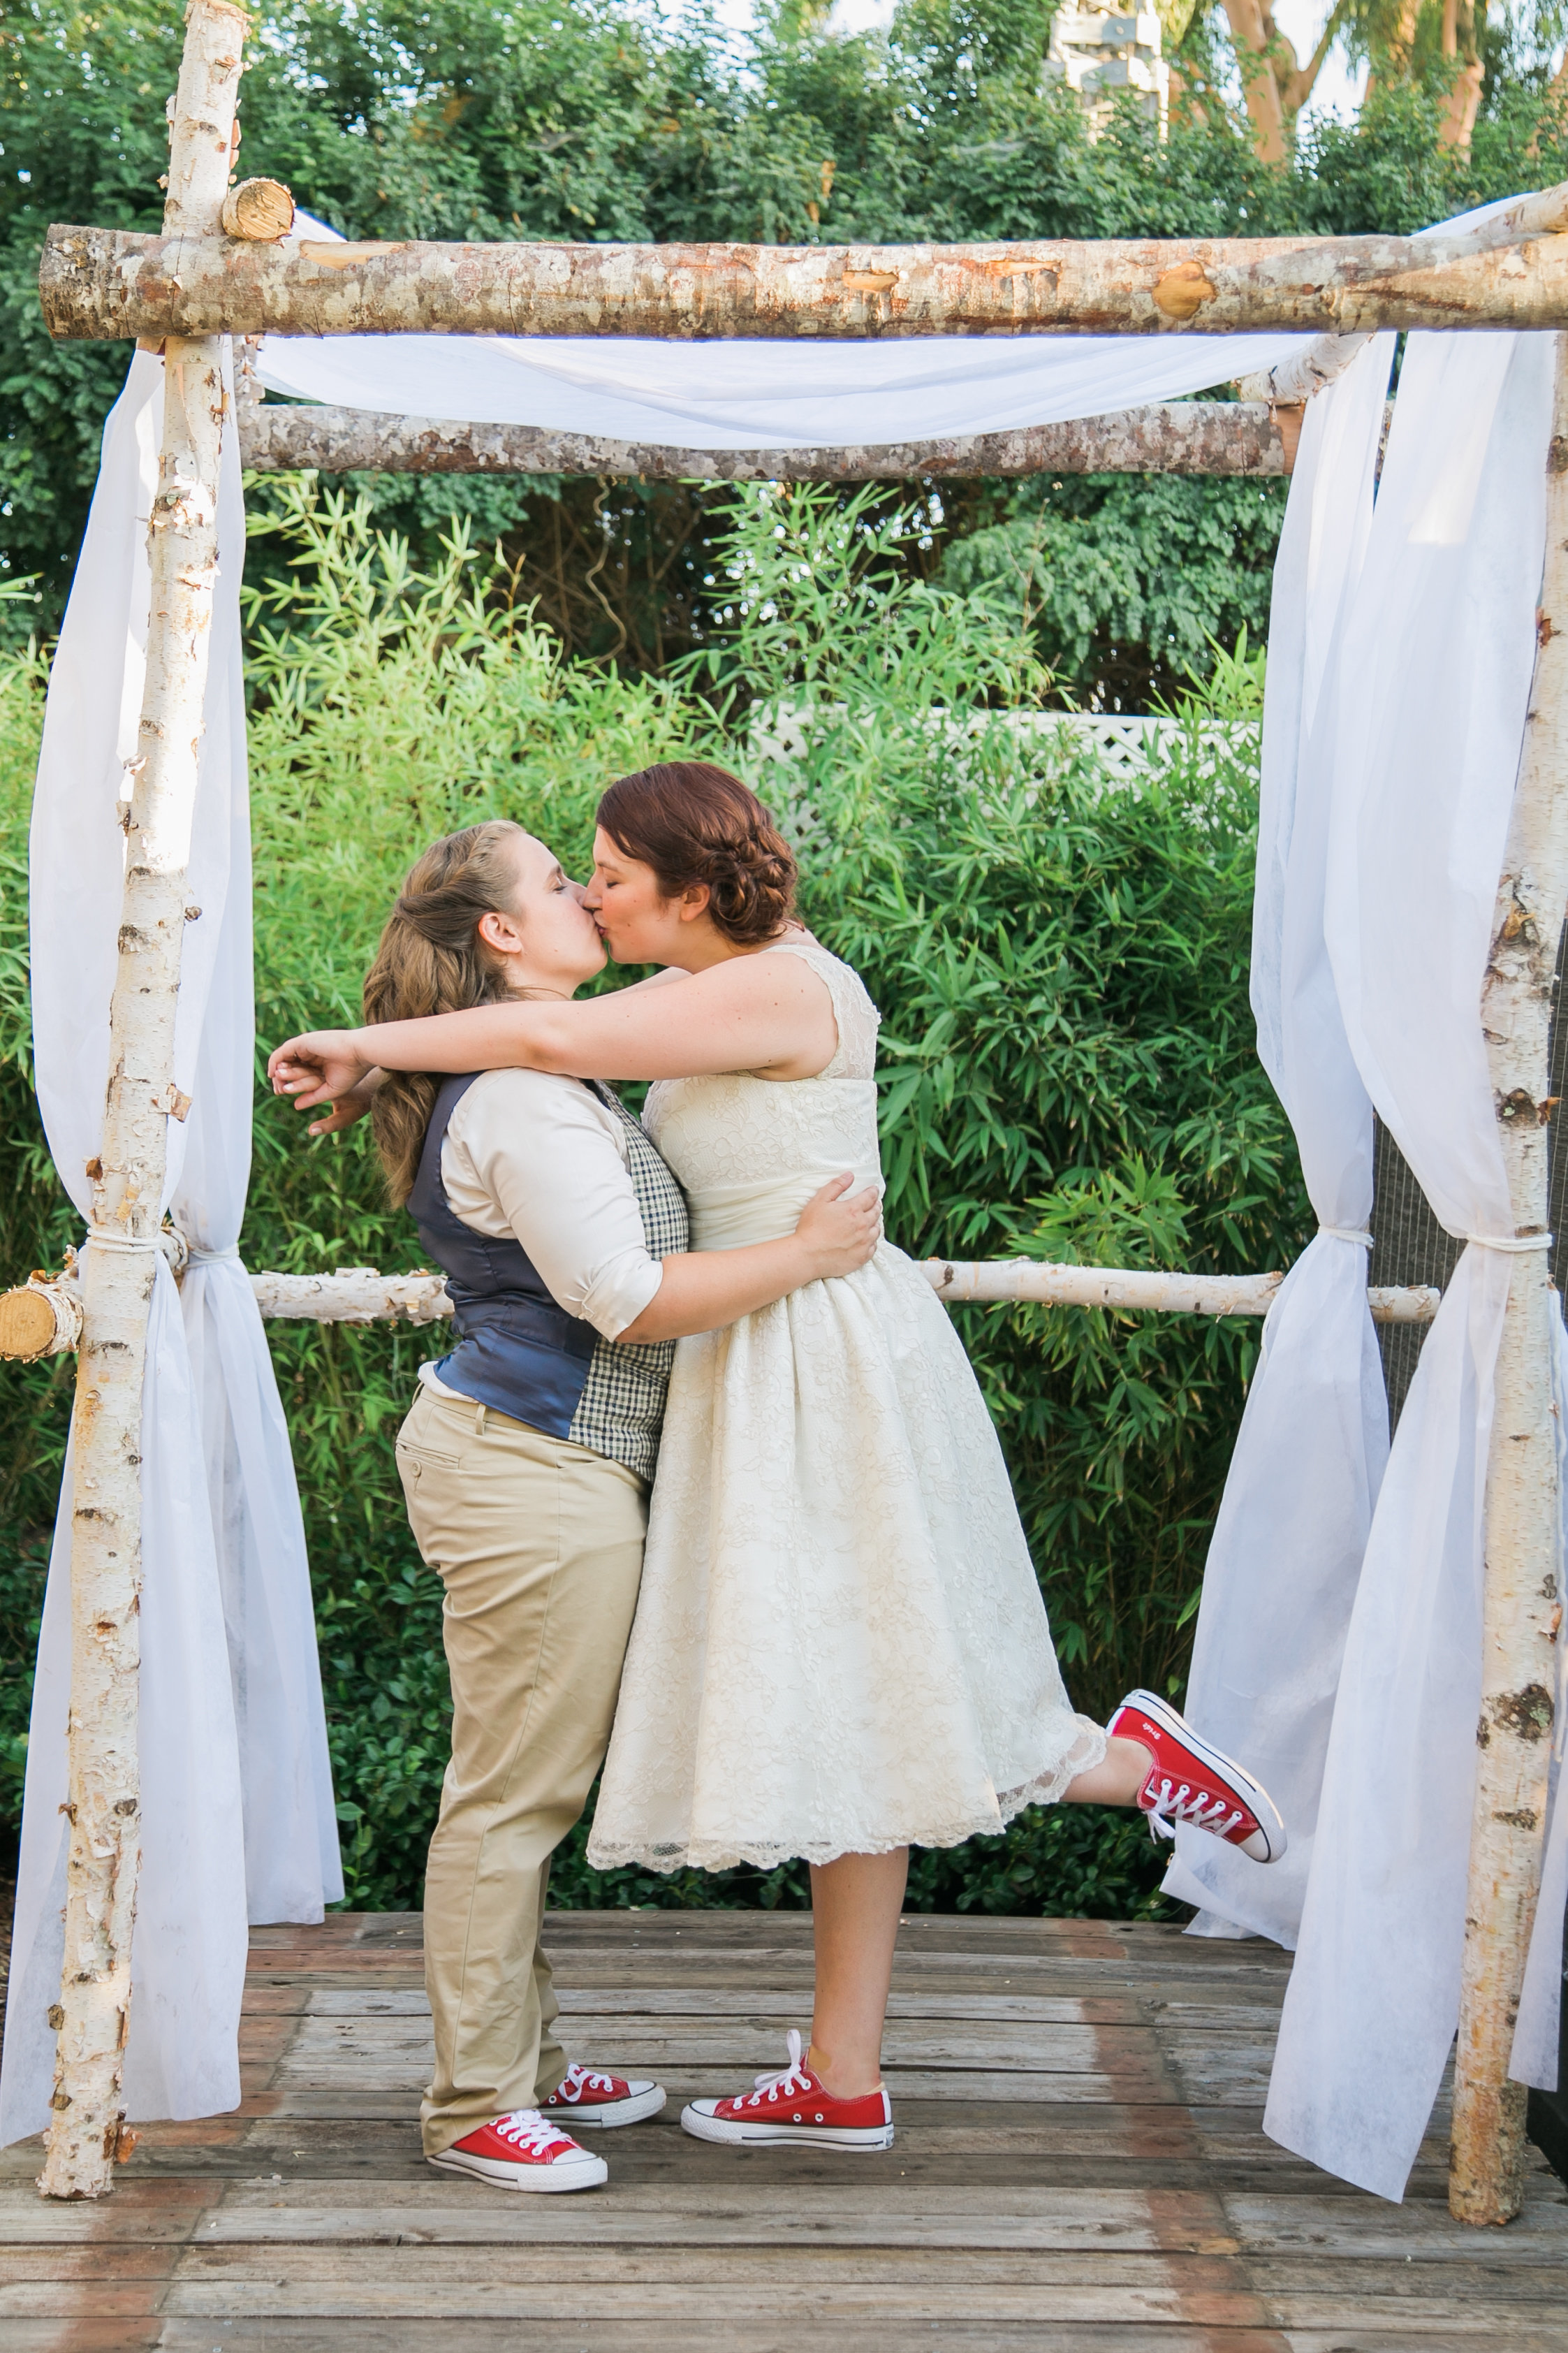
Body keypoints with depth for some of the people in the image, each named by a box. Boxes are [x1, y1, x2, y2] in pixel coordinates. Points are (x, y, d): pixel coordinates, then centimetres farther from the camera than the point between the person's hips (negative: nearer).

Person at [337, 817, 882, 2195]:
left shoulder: (543, 1084, 17)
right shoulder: (522, 1098, -18)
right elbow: (628, 1299, -21)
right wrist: (809, 1254, -13)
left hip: (529, 1459, 11)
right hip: (537, 1473, -11)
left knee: (528, 1790, 16)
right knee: (513, 1795, -4)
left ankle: (524, 2060, 27)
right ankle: (477, 2105, 4)